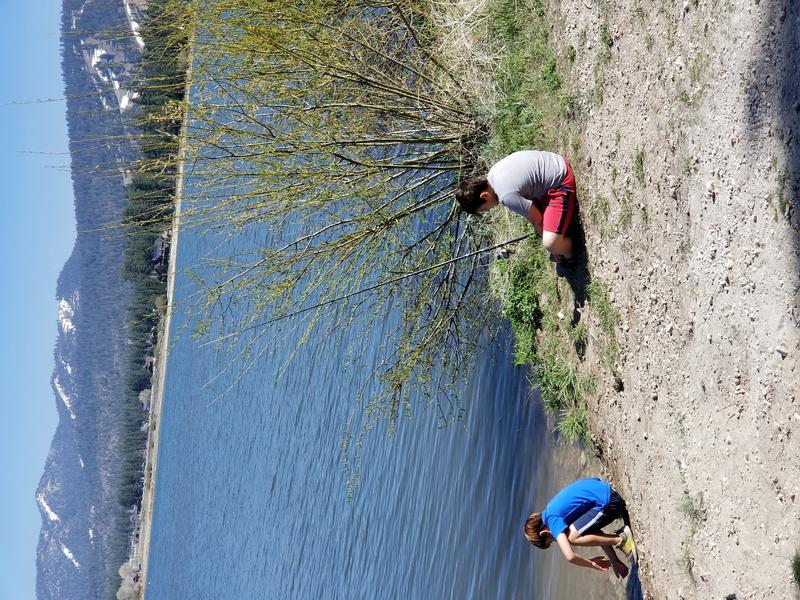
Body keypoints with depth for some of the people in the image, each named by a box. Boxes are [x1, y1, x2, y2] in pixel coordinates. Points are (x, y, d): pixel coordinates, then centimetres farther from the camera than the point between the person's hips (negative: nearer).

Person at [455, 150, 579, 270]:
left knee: (550, 244, -19)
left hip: (561, 183, -10)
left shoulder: (508, 196, -29)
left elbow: (537, 219, -15)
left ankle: (571, 260, 15)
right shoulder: (492, 173, -1)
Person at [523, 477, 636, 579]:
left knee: (572, 537, -10)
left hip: (608, 502, -10)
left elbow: (570, 556, -20)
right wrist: (615, 561, 16)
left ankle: (620, 539, -8)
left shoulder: (553, 520, -10)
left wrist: (592, 564, -1)